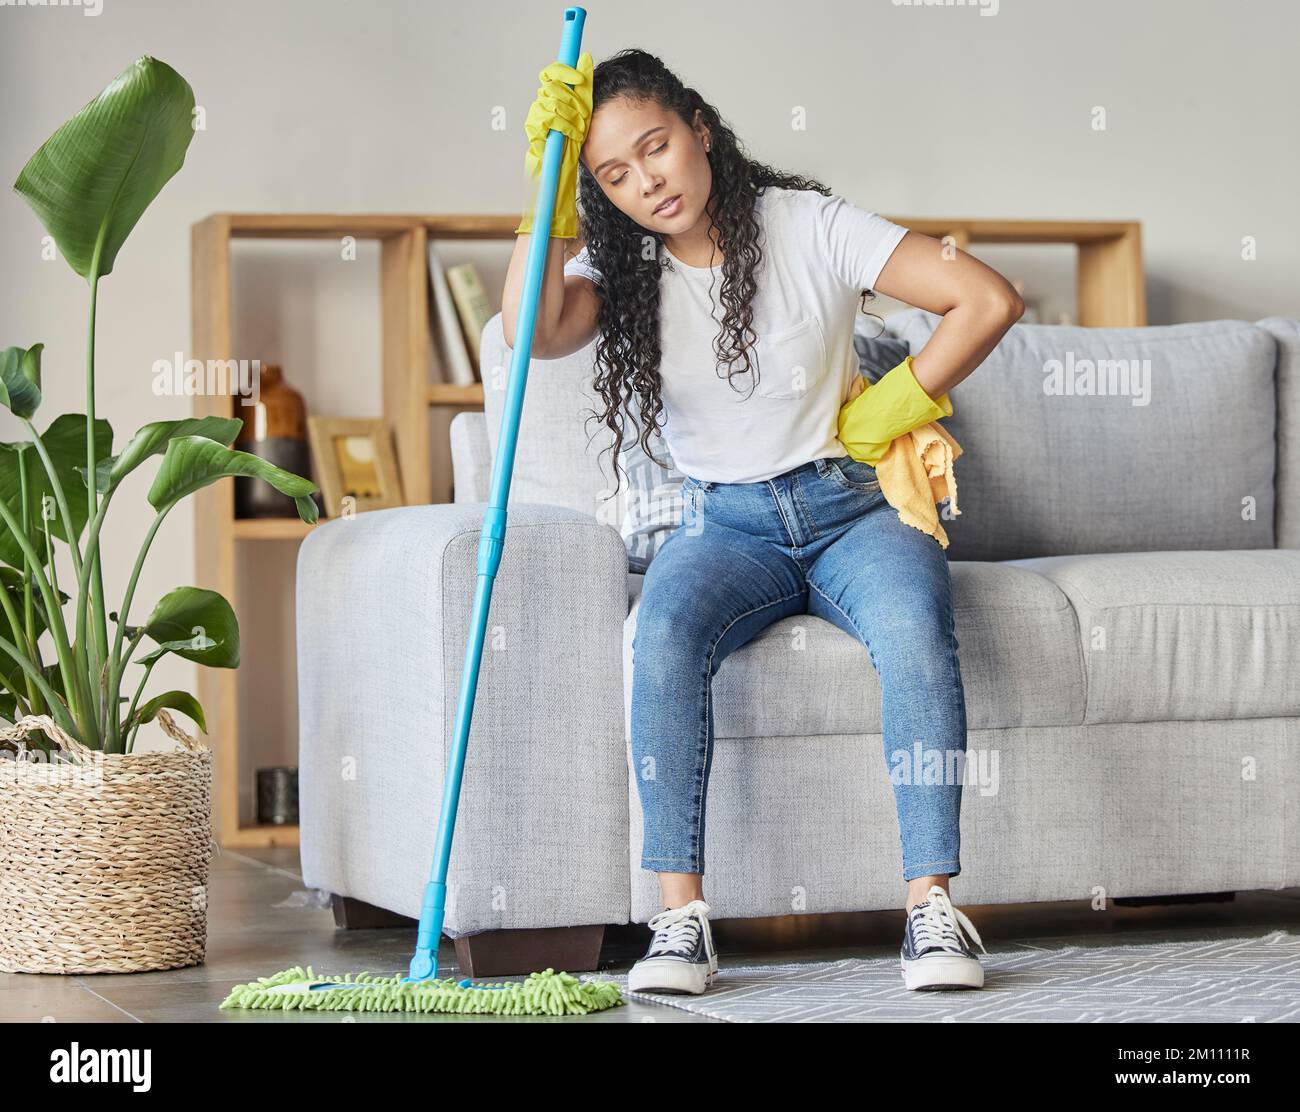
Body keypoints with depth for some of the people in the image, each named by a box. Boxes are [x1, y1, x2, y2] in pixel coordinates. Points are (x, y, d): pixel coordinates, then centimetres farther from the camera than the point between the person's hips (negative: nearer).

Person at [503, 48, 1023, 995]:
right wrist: (551, 185, -20)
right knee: (664, 636, -33)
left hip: (850, 508, -2)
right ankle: (681, 916, -31)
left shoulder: (810, 226, -5)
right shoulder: (623, 271, 4)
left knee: (913, 631, -35)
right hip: (726, 525, 2)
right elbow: (535, 332, -20)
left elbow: (989, 300, -9)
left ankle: (933, 910, -30)